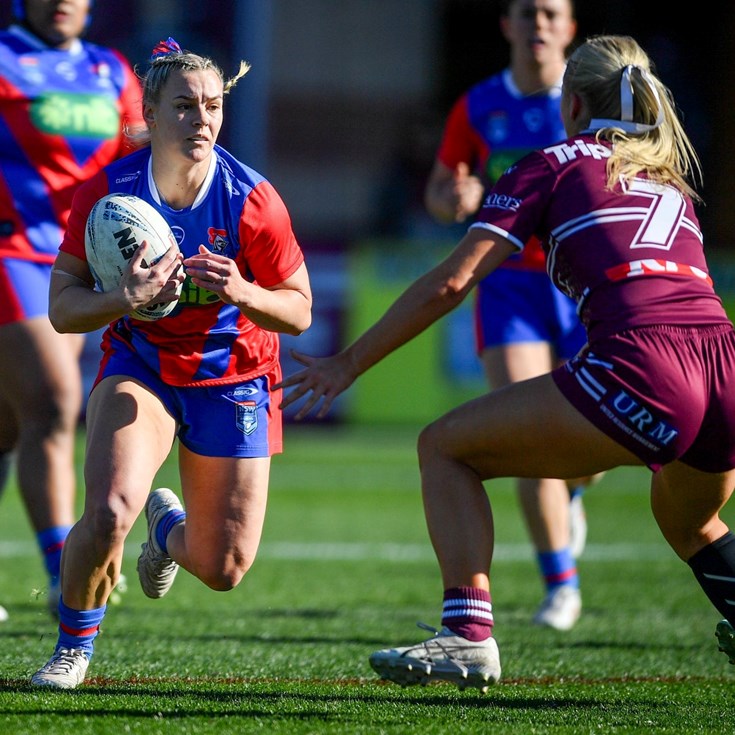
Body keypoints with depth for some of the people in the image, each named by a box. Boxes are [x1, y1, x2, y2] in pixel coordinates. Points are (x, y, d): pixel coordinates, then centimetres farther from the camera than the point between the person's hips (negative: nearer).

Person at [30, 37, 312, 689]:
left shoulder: (253, 200, -18)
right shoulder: (107, 191, -16)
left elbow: (299, 312, -9)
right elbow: (62, 307, -11)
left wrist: (244, 294, -30)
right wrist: (125, 298, -32)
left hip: (234, 379, 1)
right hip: (138, 369, -1)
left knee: (223, 570, 3)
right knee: (110, 512, -27)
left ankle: (170, 528, 42)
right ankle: (74, 647, 0)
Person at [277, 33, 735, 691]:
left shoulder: (554, 164, 14)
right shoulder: (671, 180, 31)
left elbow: (451, 282, 7)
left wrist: (349, 363, 14)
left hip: (641, 372, -6)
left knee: (446, 447, 9)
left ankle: (468, 635, -7)